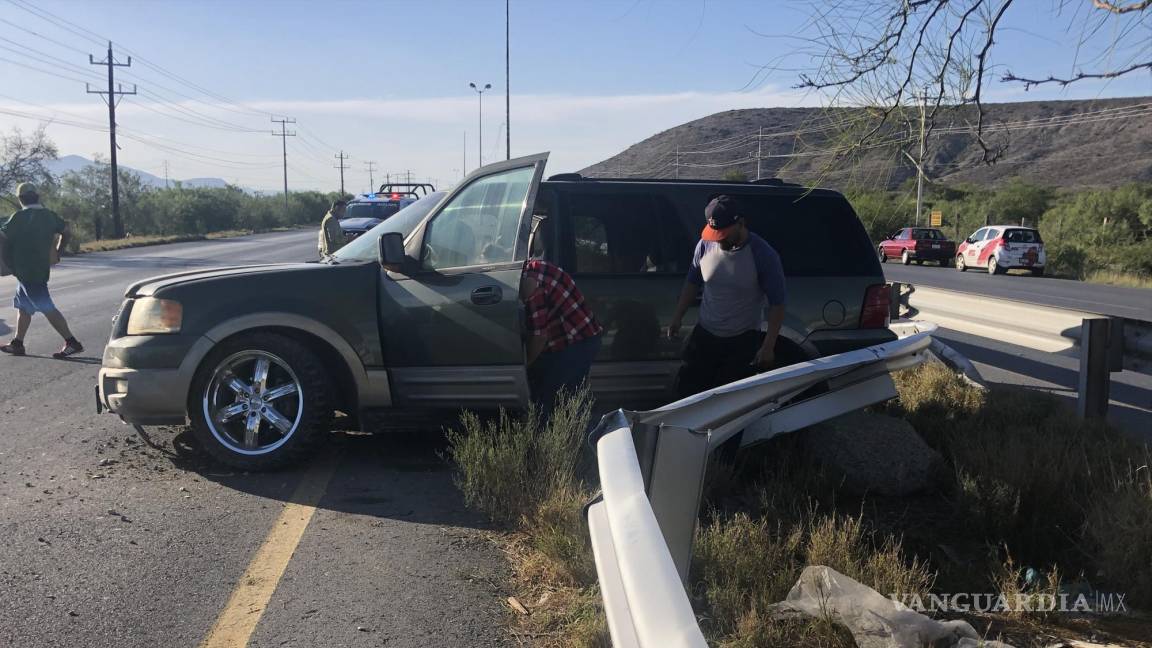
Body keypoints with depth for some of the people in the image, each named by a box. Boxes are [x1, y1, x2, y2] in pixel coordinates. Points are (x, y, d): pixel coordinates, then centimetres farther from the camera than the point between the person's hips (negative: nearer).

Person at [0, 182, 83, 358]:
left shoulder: (19, 218, -15)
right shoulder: (49, 215, 7)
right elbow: (65, 231, 18)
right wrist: (57, 252, 26)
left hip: (25, 270, -8)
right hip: (42, 268, 8)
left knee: (47, 308, -8)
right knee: (23, 306, 18)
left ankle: (72, 342, -12)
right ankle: (17, 344, 23)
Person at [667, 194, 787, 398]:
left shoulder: (764, 256, -18)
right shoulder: (705, 245, -7)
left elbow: (777, 304, -13)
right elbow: (692, 283, 10)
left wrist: (768, 347, -16)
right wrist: (677, 318, 9)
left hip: (743, 342, -4)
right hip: (704, 335, 4)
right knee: (685, 390, 7)